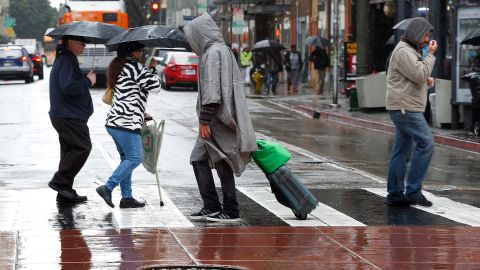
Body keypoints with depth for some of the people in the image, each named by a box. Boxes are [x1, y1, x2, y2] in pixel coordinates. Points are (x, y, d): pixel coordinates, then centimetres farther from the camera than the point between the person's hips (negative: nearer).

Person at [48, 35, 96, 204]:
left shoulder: (64, 59, 19)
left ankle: (64, 192, 13)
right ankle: (60, 181, -10)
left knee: (71, 150, 11)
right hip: (69, 116, -11)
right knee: (83, 147, -12)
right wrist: (88, 81, -15)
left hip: (65, 115, 11)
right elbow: (68, 88, -26)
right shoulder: (67, 61, -16)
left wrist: (86, 81, 14)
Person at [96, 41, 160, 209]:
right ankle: (107, 188, -14)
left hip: (114, 121, 10)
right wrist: (152, 69, 7)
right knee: (135, 158, -7)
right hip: (126, 122, -10)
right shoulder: (133, 66, -10)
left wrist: (142, 116, 27)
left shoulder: (118, 66, 21)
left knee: (127, 158, 13)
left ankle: (126, 197, 10)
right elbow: (154, 85, -10)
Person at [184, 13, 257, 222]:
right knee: (198, 160, 11)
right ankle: (211, 206, 12)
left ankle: (231, 211, 4)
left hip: (218, 119, -10)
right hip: (218, 119, 10)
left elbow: (212, 90, -21)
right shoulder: (222, 50, 17)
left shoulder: (213, 53, -14)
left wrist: (204, 121, -21)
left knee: (222, 164, -3)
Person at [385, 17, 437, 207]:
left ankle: (395, 195, 10)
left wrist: (427, 81, 7)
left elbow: (418, 78, 28)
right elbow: (420, 74, -20)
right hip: (405, 107, -11)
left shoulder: (410, 51, 22)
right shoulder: (403, 51, -13)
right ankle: (413, 191, -15)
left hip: (407, 108, 11)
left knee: (402, 151, 9)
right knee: (425, 143, -15)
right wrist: (431, 54, -9)